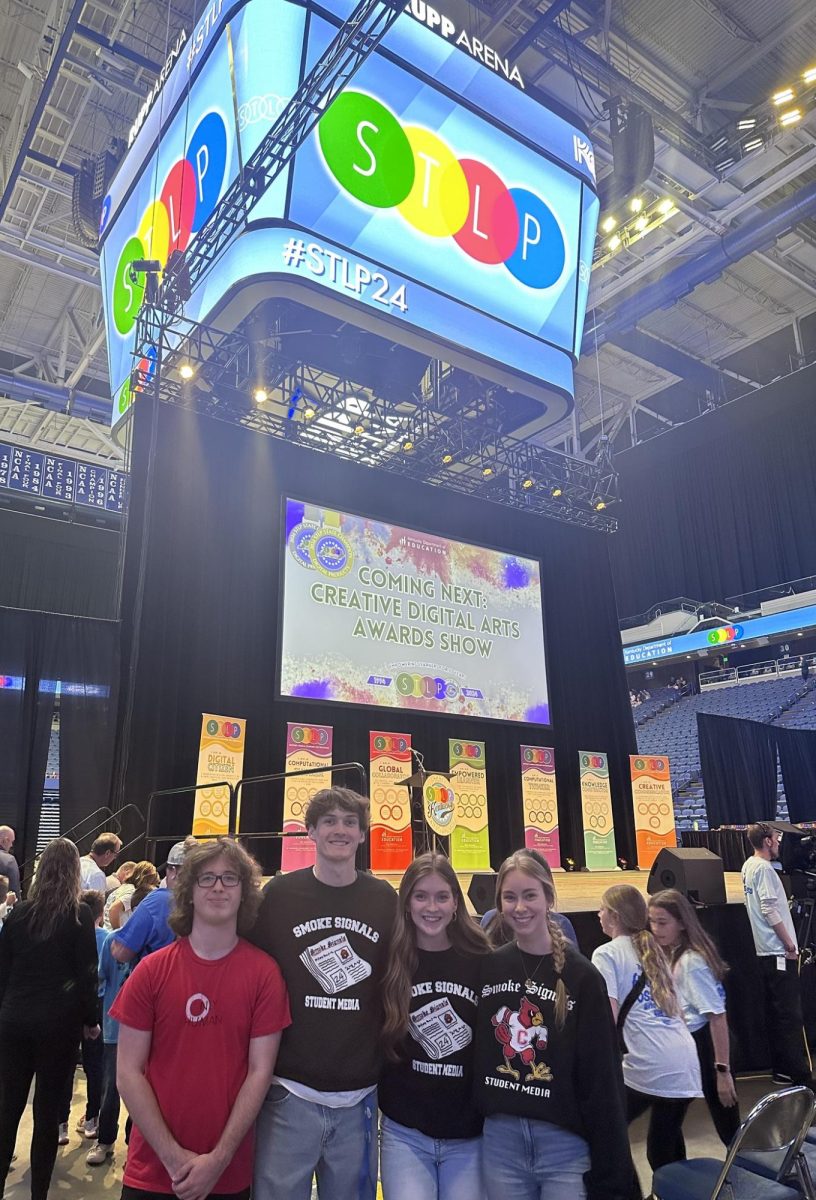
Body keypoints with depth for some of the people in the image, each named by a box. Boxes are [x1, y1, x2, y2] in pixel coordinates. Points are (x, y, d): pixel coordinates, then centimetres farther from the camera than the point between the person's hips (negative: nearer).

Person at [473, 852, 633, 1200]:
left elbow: (602, 1078, -8)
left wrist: (610, 1172, -7)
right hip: (499, 1139, 3)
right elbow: (472, 1052, 7)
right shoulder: (487, 968, -1)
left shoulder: (580, 975, -9)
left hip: (565, 1144, -3)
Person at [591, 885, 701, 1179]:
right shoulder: (653, 950, 20)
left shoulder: (607, 953, -2)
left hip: (649, 1066, -7)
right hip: (686, 1062, 7)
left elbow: (608, 1017, -13)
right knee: (665, 1148, 20)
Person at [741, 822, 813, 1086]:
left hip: (765, 951, 9)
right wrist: (789, 944, -14)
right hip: (778, 951, -9)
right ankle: (800, 1075, 0)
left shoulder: (748, 866, 13)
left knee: (775, 1013, 13)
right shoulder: (764, 869, -16)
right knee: (790, 1015, -4)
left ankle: (782, 1069, 20)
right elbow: (769, 910, -21)